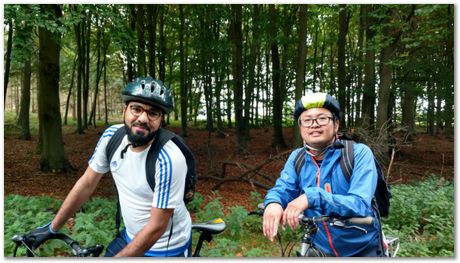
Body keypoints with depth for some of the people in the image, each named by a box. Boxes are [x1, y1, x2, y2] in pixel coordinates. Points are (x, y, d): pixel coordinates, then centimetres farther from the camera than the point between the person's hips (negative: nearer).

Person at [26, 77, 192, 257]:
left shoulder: (168, 160, -30)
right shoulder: (111, 136, -12)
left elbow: (156, 228, -24)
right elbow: (87, 183, 0)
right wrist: (52, 228, 6)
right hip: (131, 237, 5)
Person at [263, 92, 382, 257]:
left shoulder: (359, 153, -18)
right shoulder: (296, 158, -6)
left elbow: (360, 205, -28)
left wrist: (313, 197, -41)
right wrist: (273, 202, -38)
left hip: (362, 250, -3)